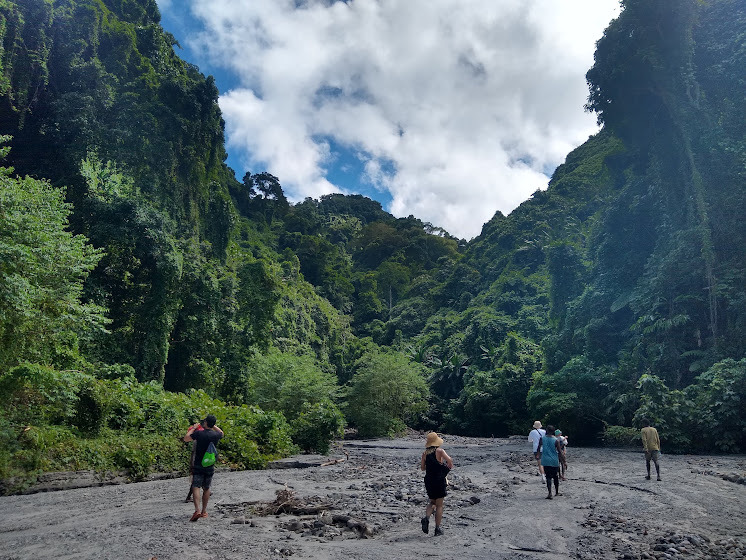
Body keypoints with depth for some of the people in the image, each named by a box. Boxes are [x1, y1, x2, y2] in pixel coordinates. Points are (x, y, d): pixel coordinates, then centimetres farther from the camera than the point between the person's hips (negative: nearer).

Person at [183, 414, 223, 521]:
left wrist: (193, 428, 13)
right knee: (206, 488, 15)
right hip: (210, 466, 3)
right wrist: (213, 425, 20)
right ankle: (204, 511, 21)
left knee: (196, 487, -5)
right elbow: (221, 433, 24)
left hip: (198, 465, -3)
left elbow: (185, 439, 3)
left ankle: (197, 510, -22)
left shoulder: (199, 433, -13)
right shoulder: (216, 435, -2)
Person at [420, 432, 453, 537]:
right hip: (439, 480, -4)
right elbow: (450, 460, -25)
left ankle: (426, 518, -5)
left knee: (432, 502, 20)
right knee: (439, 505, 7)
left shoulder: (425, 453, 3)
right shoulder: (440, 451, -10)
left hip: (428, 481, 4)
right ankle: (437, 529, 9)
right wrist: (449, 467, -4)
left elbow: (422, 468, 8)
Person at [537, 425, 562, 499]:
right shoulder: (556, 440, -7)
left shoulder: (542, 438, -3)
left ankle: (550, 492, -16)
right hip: (554, 461, 0)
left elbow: (539, 448, 7)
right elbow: (559, 452, -6)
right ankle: (557, 492, 29)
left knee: (548, 476, 1)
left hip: (546, 461, 0)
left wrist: (539, 454, 29)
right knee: (556, 477, 16)